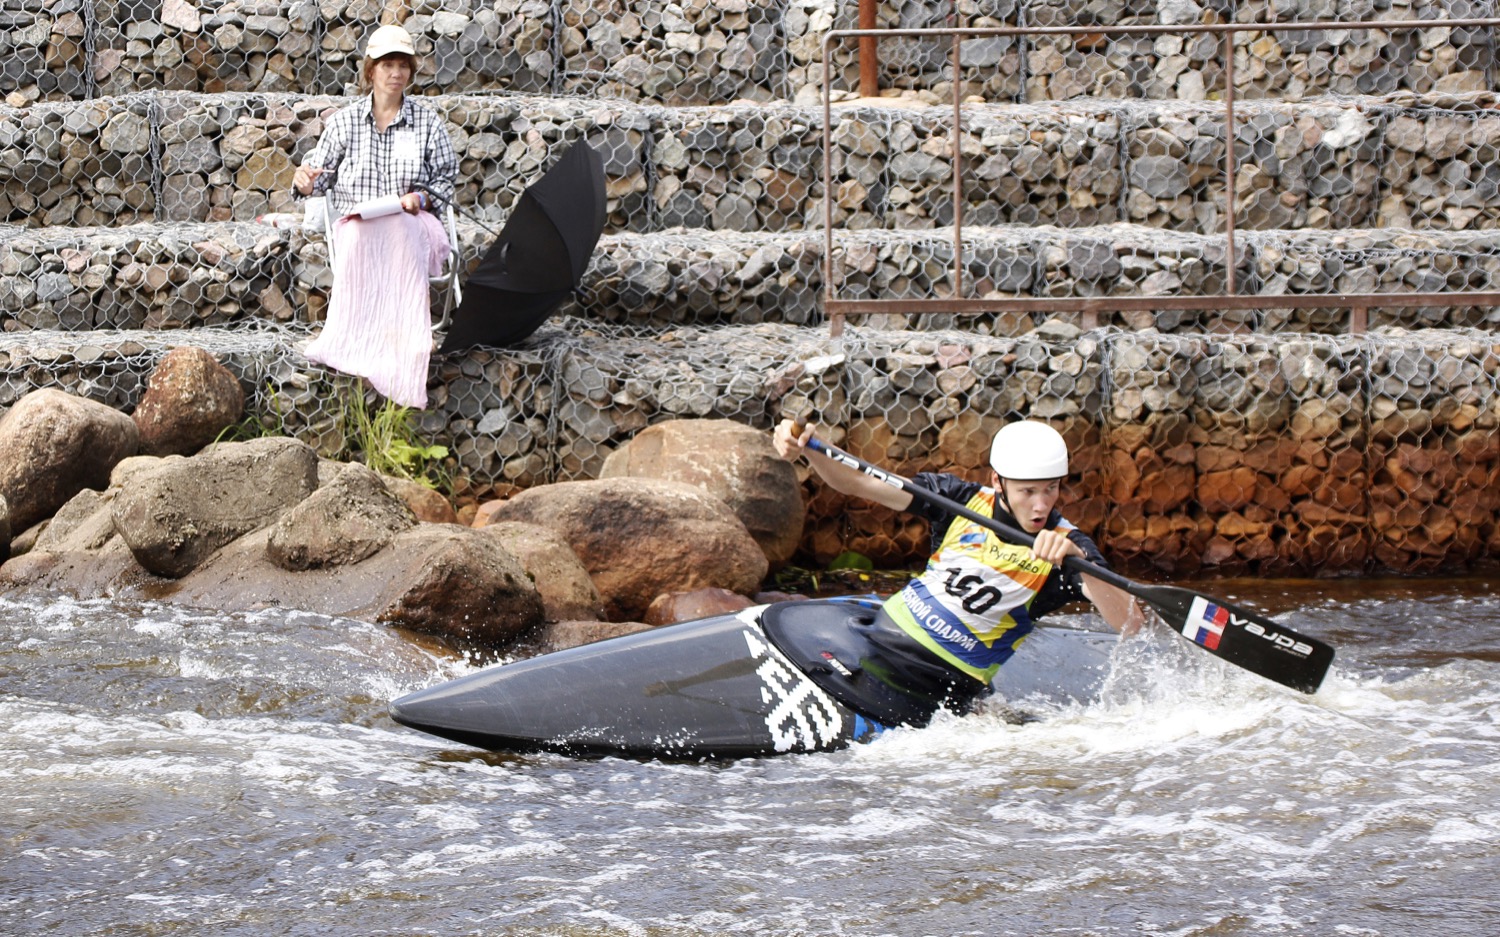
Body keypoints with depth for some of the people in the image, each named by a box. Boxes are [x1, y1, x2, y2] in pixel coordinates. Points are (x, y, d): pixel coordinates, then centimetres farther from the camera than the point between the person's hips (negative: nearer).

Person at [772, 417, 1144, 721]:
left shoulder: (1067, 545, -13)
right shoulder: (963, 500, -4)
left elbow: (1130, 622, -26)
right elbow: (856, 484, -5)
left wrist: (1076, 560, -42)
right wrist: (805, 448, -24)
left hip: (940, 688, -4)